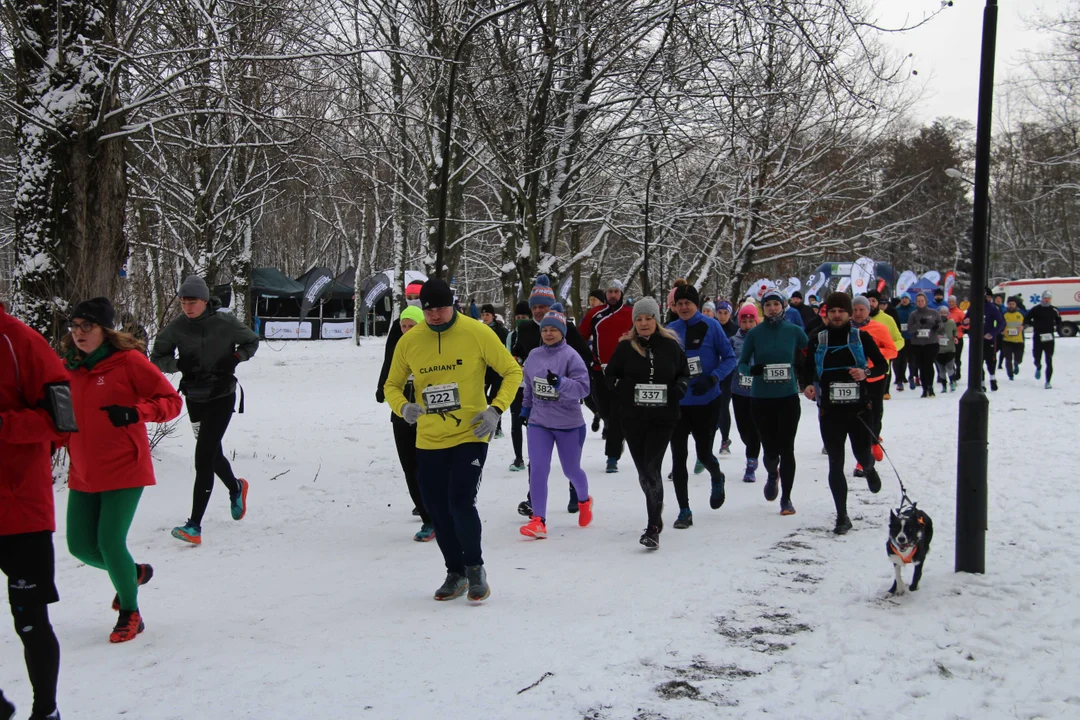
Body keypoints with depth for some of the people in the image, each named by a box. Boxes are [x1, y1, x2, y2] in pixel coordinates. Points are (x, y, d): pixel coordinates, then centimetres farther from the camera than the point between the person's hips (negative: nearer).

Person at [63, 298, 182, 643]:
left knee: (110, 542, -10)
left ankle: (130, 613, 14)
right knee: (81, 546, 7)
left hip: (124, 470, -6)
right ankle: (134, 572, 38)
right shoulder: (68, 368, 6)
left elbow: (171, 401, -10)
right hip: (82, 475, 6)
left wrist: (134, 413, -26)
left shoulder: (128, 361, -10)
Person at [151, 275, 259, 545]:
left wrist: (235, 358, -14)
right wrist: (179, 363, -19)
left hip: (222, 397, -4)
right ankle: (235, 487, 53)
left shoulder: (226, 323, -13)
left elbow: (252, 342, 4)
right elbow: (157, 359, 1)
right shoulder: (176, 328, -7)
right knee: (212, 453, 20)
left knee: (203, 458, -13)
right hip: (195, 398, 4)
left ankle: (195, 526, -14)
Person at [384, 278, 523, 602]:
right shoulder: (409, 341, -1)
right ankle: (455, 573, 31)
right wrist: (402, 407, -11)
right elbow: (392, 385, 11)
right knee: (438, 511, 9)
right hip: (428, 441, 3)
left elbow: (512, 371, -1)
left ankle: (475, 567, 10)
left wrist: (496, 409, -15)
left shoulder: (477, 333, -9)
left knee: (461, 503, -15)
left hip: (470, 436, -3)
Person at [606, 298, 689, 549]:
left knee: (651, 468, -14)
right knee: (643, 471, 11)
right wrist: (622, 388, -8)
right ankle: (656, 516, 34)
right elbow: (610, 375, 10)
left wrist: (679, 388, -5)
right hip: (632, 418, 2)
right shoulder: (625, 346, 2)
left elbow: (684, 373, 14)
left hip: (663, 417, -2)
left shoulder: (671, 346, 2)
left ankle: (653, 529, -15)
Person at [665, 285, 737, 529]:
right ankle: (684, 511, 10)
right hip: (677, 403, 3)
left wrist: (712, 379, -20)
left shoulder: (711, 326, -8)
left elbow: (729, 358, -6)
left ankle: (717, 479, 42)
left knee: (703, 453, 6)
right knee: (678, 458, 0)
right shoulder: (671, 330, 1)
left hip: (707, 401, -2)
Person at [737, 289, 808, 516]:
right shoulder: (754, 334, 0)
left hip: (788, 397, 0)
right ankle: (772, 475, 38)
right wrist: (752, 370, -17)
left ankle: (786, 498, 12)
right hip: (761, 399, 0)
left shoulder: (794, 331, 0)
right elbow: (741, 364, 4)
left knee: (786, 449, -2)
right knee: (770, 448, 2)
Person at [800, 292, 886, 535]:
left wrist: (866, 373, -17)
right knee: (835, 464, -2)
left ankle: (869, 470, 47)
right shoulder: (817, 341, 4)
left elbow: (882, 365, 3)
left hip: (859, 407, 0)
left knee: (863, 455, 7)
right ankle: (842, 516, 6)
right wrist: (808, 386, -11)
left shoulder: (862, 337, 1)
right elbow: (807, 369, 10)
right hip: (830, 410, 1)